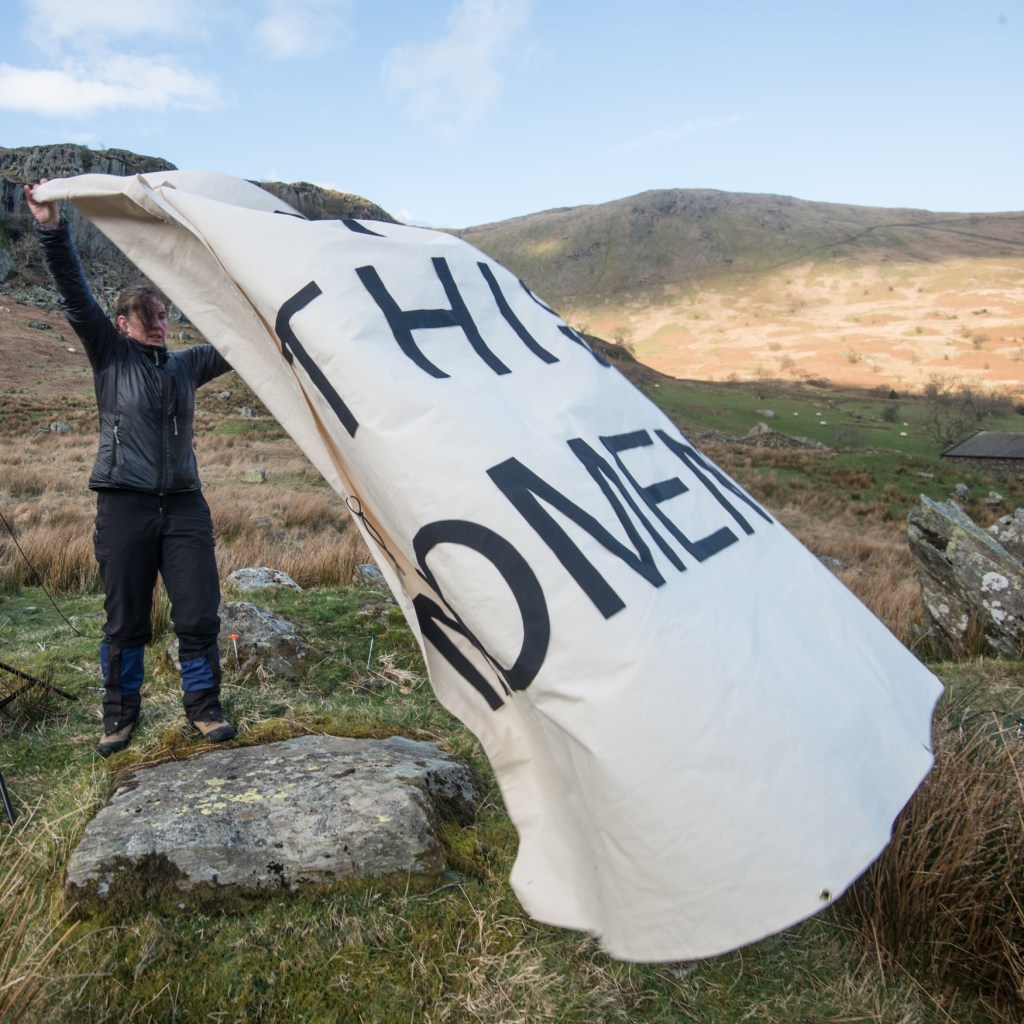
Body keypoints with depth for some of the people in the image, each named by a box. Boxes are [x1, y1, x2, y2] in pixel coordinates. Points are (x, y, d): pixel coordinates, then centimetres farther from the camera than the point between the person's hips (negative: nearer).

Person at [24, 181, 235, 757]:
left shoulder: (185, 365, 14)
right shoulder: (110, 356, 4)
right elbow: (77, 296, -6)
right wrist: (53, 232, -16)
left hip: (184, 504, 3)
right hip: (125, 504, -3)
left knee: (200, 614, 0)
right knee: (126, 620, 6)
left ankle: (204, 707, 17)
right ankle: (120, 716, 24)